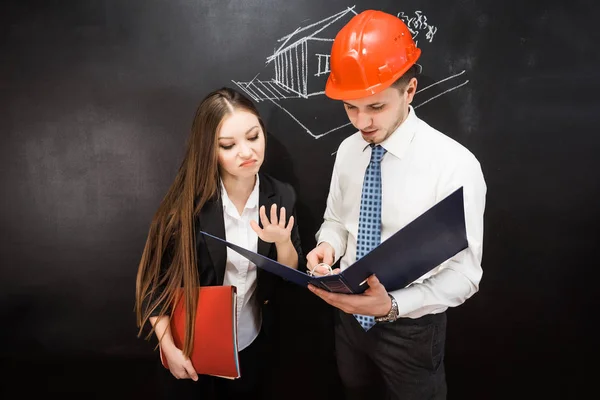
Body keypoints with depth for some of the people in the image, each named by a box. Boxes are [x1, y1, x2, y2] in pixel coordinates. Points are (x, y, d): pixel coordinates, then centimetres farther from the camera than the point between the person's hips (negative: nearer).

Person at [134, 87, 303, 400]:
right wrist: (168, 346, -13)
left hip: (254, 341, 3)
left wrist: (283, 242, -24)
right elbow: (154, 278, -12)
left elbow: (291, 274, -5)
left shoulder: (281, 196, -11)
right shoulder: (188, 201, -21)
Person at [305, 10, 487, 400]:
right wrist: (328, 245, -15)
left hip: (411, 327, -5)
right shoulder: (348, 151, -5)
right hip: (349, 316, 5)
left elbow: (464, 273, -19)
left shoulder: (454, 164, -23)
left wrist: (393, 306, -33)